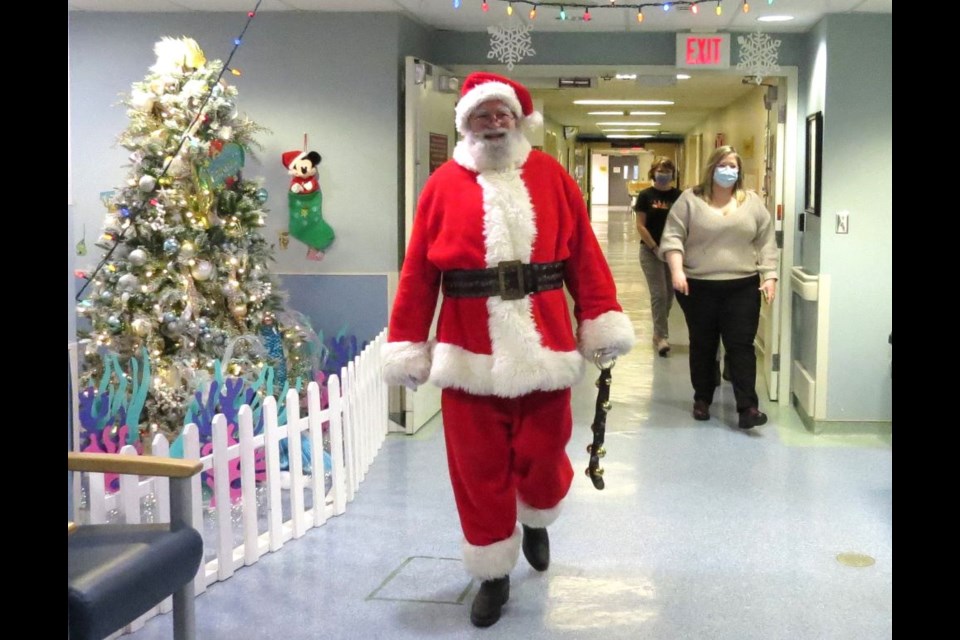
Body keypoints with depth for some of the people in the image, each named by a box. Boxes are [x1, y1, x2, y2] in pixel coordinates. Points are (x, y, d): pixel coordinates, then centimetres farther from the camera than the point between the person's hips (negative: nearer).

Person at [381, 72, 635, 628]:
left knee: (543, 457, 9)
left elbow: (585, 257, 3)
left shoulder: (552, 176, 5)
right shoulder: (443, 184, 3)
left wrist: (604, 323, -1)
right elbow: (418, 273, 1)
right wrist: (407, 346, -1)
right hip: (470, 357, 0)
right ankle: (494, 575, 25)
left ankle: (535, 522, 44)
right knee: (478, 470, 6)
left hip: (543, 351, 0)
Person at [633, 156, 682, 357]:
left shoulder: (679, 196, 3)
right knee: (659, 294, -7)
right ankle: (661, 337, 1)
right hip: (651, 250, -3)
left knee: (670, 293, 10)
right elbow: (640, 225, -5)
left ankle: (659, 332, 26)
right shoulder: (646, 195, -3)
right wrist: (656, 248, -11)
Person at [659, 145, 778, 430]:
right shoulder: (690, 199, 0)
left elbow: (766, 242, 7)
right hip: (698, 287, -1)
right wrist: (677, 271, -16)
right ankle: (702, 399, 23)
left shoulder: (753, 202, 7)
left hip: (742, 288, 1)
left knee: (741, 346, -3)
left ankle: (747, 407, -4)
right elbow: (673, 237, -5)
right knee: (702, 345, 10)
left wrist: (769, 276, -2)